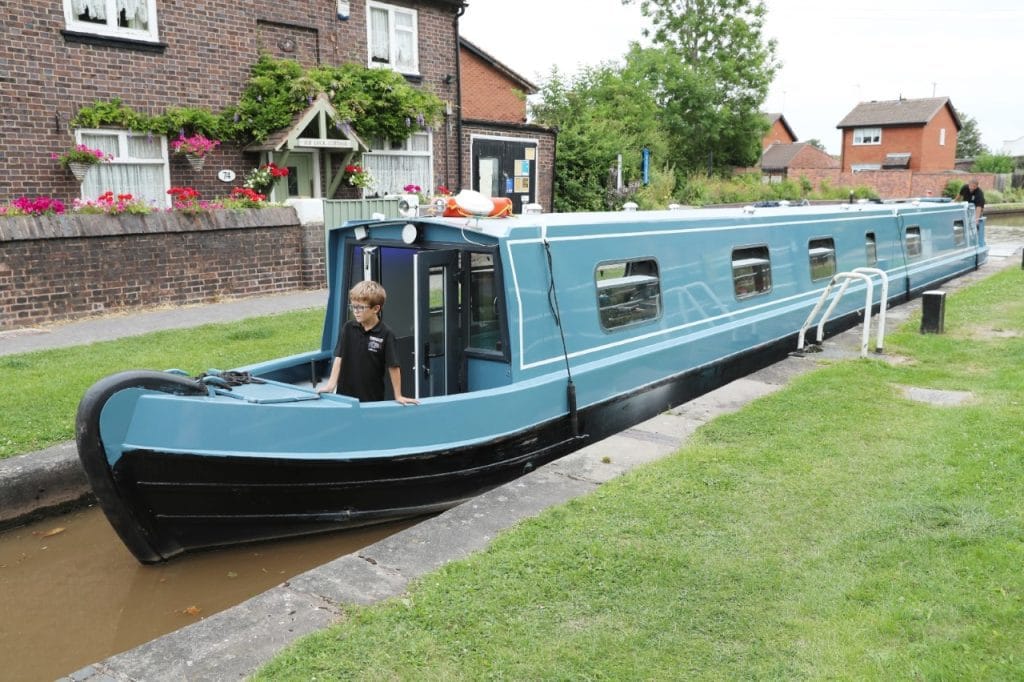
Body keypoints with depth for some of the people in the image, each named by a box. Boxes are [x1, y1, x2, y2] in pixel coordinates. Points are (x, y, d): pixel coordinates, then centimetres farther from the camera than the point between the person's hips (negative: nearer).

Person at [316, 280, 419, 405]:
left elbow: (393, 366, -9)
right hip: (345, 394, 3)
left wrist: (398, 396, -7)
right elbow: (339, 357, -1)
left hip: (373, 397, -3)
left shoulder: (386, 334, -11)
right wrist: (331, 384, -9)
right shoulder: (348, 328, 0)